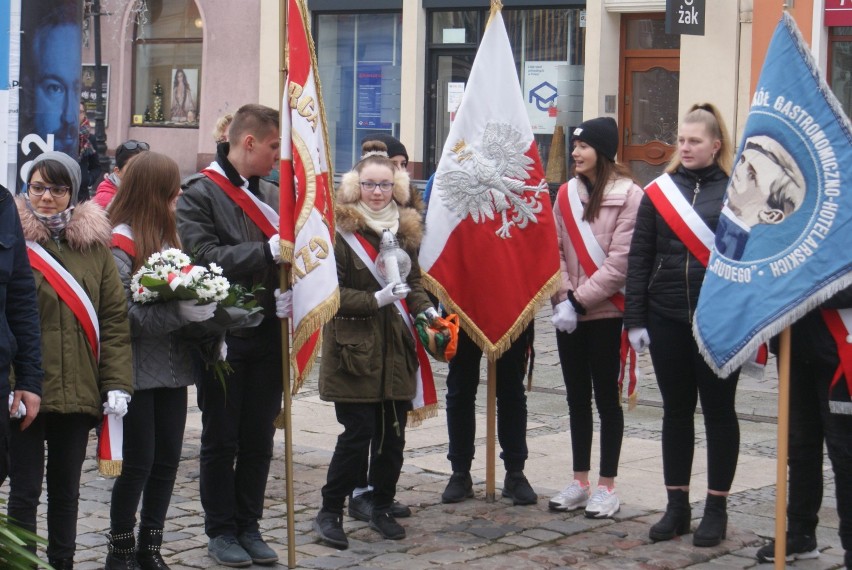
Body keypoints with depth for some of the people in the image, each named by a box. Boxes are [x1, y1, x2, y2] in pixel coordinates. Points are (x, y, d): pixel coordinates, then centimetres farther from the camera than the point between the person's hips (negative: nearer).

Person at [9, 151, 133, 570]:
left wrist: (116, 383, -3)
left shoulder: (94, 243, 5)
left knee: (66, 489, 13)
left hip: (78, 392, 3)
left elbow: (114, 319, 4)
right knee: (25, 489, 3)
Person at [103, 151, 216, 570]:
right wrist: (181, 311, -24)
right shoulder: (120, 245, -13)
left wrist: (200, 302, -3)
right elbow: (126, 316, -19)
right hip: (139, 373, -7)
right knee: (138, 463, 1)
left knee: (167, 460, 11)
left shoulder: (167, 236, 11)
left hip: (172, 368, 7)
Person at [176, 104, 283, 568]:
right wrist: (267, 251, -22)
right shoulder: (200, 194, -7)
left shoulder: (272, 194, 11)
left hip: (267, 334, 5)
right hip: (223, 336, -5)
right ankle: (220, 531, 16)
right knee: (221, 439, 6)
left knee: (259, 438, 10)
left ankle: (248, 526, 22)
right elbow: (204, 257, -19)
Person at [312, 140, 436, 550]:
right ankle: (330, 513, 7)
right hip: (354, 348, -6)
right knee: (359, 432, -7)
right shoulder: (342, 230, -8)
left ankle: (382, 508, 24)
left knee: (393, 433, 8)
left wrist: (425, 310, 4)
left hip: (396, 348, 6)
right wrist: (376, 300, -20)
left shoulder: (405, 228, 11)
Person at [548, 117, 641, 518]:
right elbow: (556, 250, 6)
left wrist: (581, 299, -13)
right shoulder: (566, 194, 9)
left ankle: (607, 487, 10)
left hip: (605, 313, -5)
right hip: (568, 314, 5)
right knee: (577, 397, 11)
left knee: (606, 397, 1)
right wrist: (562, 298, -7)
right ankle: (579, 483, 20)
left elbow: (620, 261, -13)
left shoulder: (629, 196, -8)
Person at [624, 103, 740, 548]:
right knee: (675, 410, 10)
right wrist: (635, 318, 0)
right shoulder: (658, 190, 5)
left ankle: (717, 508, 16)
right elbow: (639, 257, 6)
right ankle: (677, 506, 19)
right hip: (667, 319, 3)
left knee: (718, 411, 6)